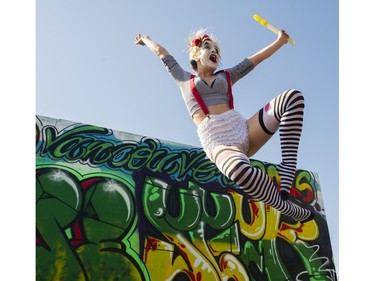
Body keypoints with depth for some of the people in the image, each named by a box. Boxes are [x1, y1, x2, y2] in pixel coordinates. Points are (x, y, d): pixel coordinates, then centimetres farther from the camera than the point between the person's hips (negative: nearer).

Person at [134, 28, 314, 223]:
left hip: (243, 131, 5)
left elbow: (257, 58, 32)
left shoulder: (226, 76, 29)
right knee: (238, 168, -44)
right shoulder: (184, 79, 23)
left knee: (293, 96, -15)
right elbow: (160, 51, 33)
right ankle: (290, 210, -22)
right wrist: (145, 39, 48)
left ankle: (286, 178, -25)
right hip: (217, 142, -5)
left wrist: (280, 40, 31)